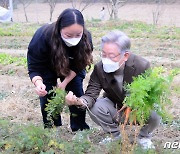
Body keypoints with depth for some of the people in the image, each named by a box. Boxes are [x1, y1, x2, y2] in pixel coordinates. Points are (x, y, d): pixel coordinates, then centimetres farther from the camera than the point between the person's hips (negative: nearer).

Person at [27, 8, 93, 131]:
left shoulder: (86, 38, -33)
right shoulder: (43, 36, -40)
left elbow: (79, 65, -17)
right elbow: (34, 68, -31)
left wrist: (65, 83, -28)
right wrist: (38, 83, -51)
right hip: (48, 68, -1)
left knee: (77, 94, -5)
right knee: (47, 98, -7)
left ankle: (80, 130, 11)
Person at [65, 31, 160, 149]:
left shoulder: (142, 66, -26)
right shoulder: (100, 68, -19)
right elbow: (91, 94, -22)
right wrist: (80, 101, -47)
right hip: (115, 109, 2)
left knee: (154, 116, -33)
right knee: (94, 107, -26)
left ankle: (144, 136, 4)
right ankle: (115, 135, 3)